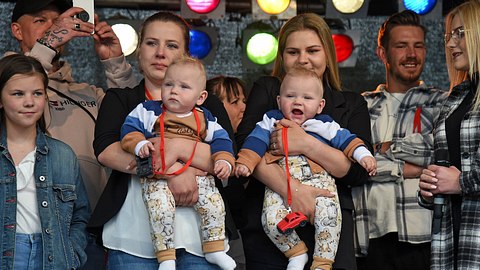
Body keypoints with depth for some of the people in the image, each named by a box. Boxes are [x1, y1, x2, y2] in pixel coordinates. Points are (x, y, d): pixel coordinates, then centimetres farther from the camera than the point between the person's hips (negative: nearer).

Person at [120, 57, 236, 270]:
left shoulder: (205, 119, 14)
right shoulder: (149, 111, 8)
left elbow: (220, 140, 16)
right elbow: (130, 128, 5)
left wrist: (224, 161, -1)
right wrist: (139, 144, -15)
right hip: (158, 177, -2)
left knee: (213, 204, -17)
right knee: (161, 209, -28)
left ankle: (214, 249, 3)